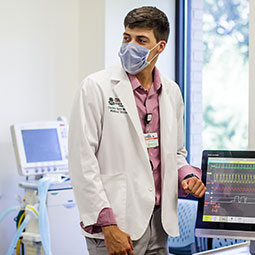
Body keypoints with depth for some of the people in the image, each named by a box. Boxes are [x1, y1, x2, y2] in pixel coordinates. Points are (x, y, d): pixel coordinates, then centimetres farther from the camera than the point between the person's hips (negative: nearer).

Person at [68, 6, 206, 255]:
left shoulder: (171, 92, 10)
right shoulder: (97, 87, -7)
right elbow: (82, 161, -12)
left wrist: (186, 175, 0)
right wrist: (107, 225, -17)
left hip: (157, 223, 5)